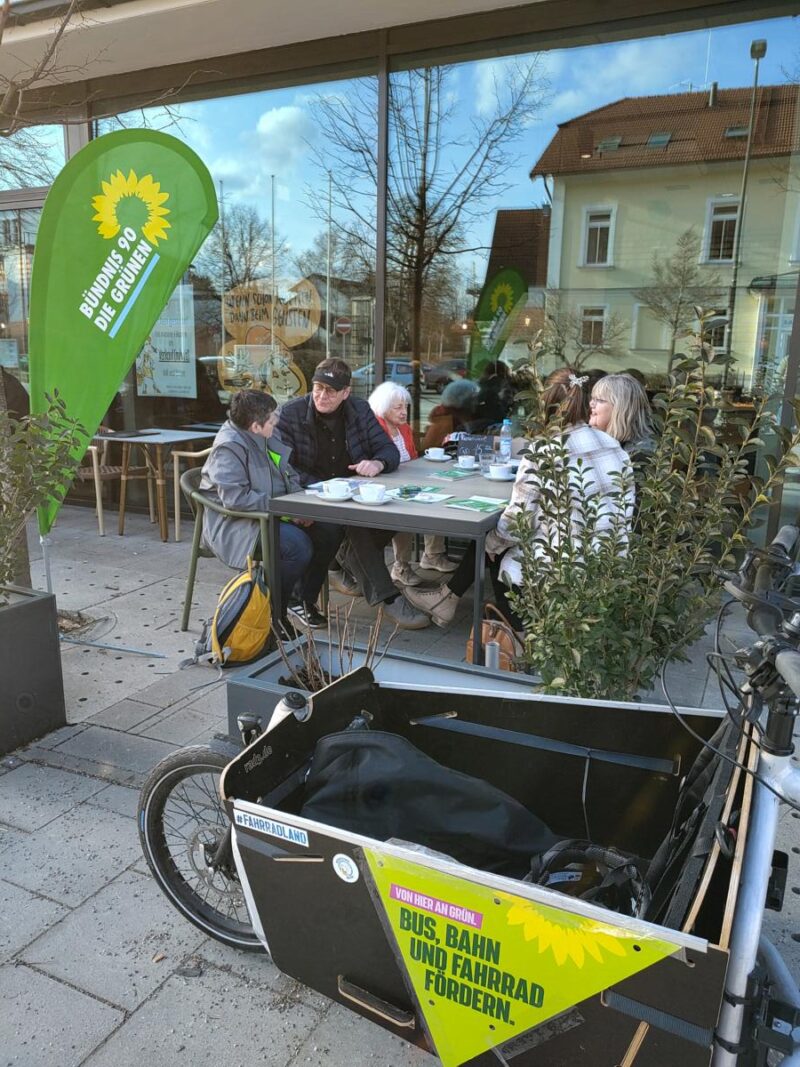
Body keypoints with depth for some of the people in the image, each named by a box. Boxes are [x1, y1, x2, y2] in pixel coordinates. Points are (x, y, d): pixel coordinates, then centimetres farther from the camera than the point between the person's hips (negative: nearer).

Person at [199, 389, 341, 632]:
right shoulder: (229, 447, -20)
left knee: (328, 533, -6)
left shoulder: (270, 437, 8)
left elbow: (290, 476, 18)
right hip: (234, 523, -9)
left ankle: (303, 601, 8)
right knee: (298, 546, -31)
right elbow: (235, 497, -29)